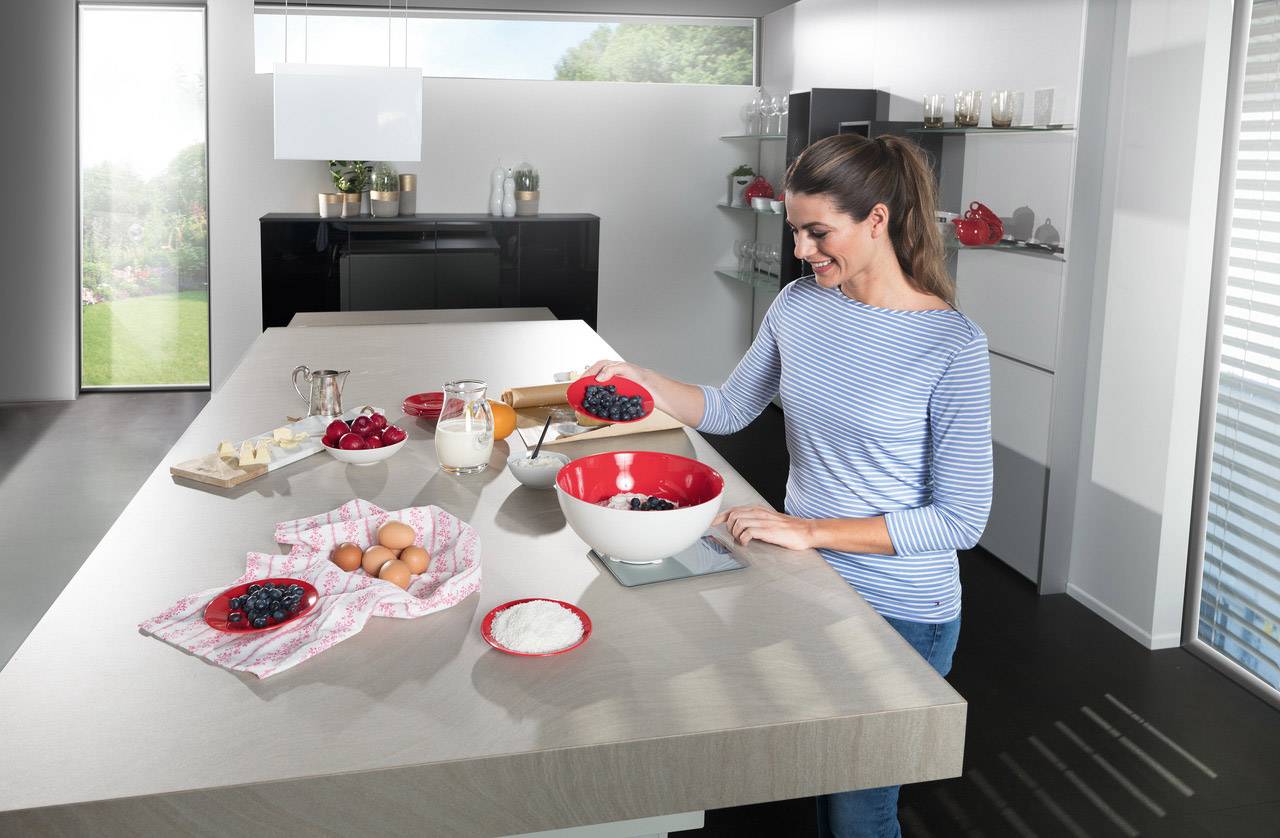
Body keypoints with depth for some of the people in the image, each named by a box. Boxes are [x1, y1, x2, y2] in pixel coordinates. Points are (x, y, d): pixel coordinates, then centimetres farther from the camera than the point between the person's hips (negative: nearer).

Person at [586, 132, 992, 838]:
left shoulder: (952, 344, -19)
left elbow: (961, 519, -19)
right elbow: (729, 410, 12)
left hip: (900, 612, -4)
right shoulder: (800, 305, -3)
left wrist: (812, 529, -22)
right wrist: (640, 380, -5)